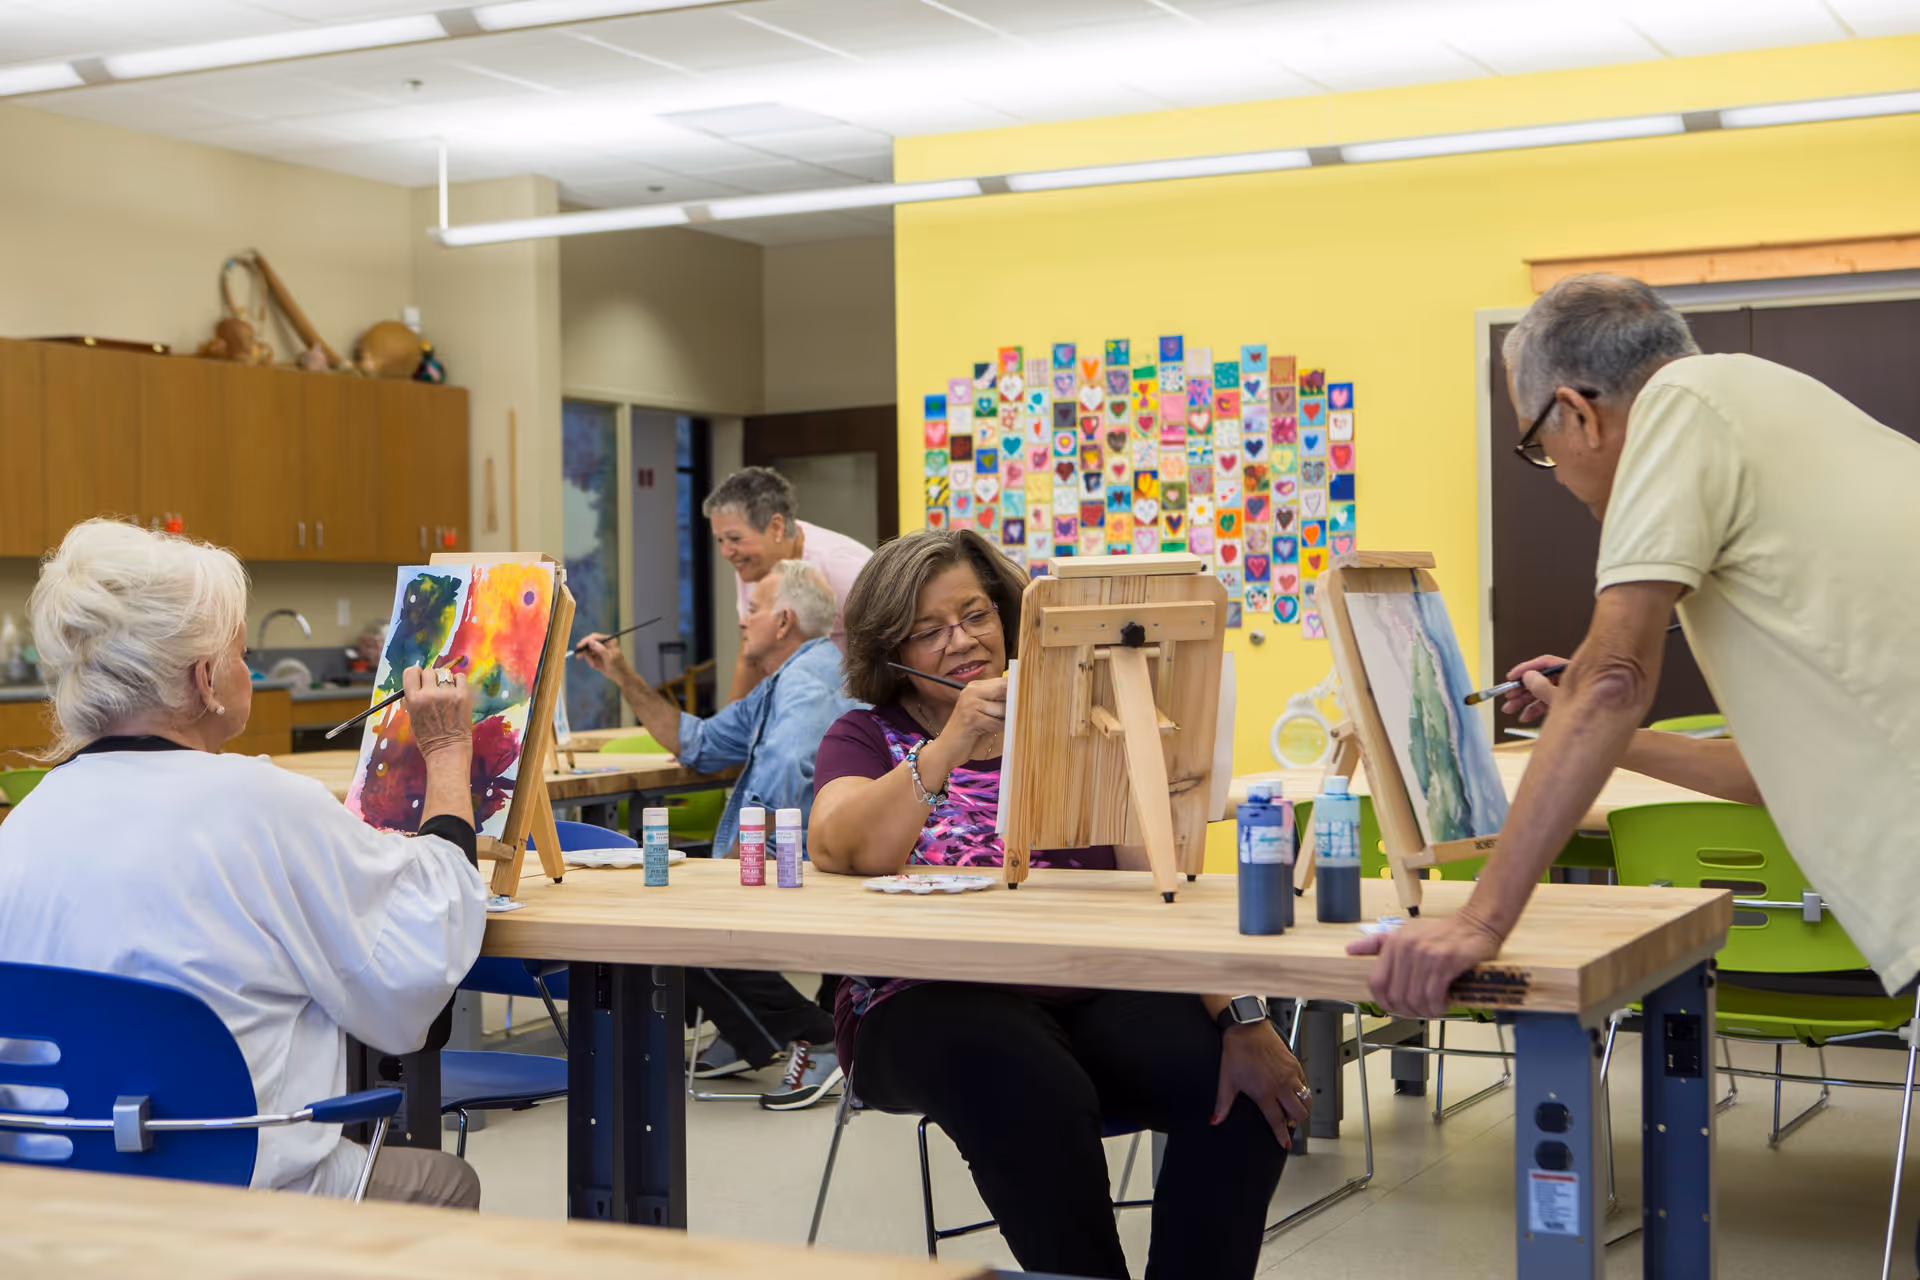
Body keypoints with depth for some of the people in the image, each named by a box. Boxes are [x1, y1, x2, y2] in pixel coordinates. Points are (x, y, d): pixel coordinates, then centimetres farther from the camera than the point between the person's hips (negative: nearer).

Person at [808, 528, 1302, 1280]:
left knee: (1248, 1090, -21)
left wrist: (1241, 1017, -12)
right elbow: (844, 854, -13)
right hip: (931, 1010, -2)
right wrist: (951, 745, -23)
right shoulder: (868, 738, 8)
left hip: (1092, 996, 3)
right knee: (1031, 1094, -33)